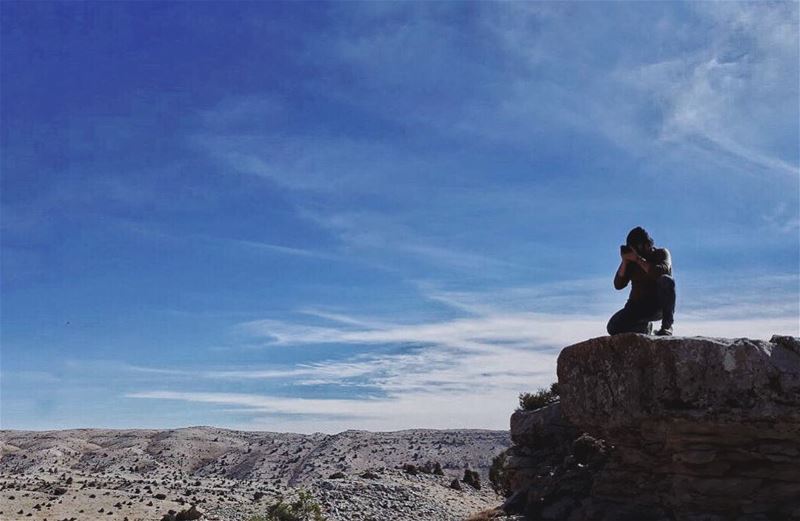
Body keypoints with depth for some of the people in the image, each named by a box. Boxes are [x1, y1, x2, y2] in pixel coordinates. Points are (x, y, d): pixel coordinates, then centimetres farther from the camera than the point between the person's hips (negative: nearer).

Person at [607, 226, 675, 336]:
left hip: (660, 305, -3)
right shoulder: (632, 260, 3)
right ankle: (644, 327, 13)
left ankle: (667, 326, -25)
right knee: (613, 327, -19)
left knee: (666, 280, -33)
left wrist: (638, 259, -24)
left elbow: (662, 271, -26)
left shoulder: (662, 253, -2)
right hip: (638, 306, 3)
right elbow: (618, 285, -3)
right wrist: (624, 262, -13)